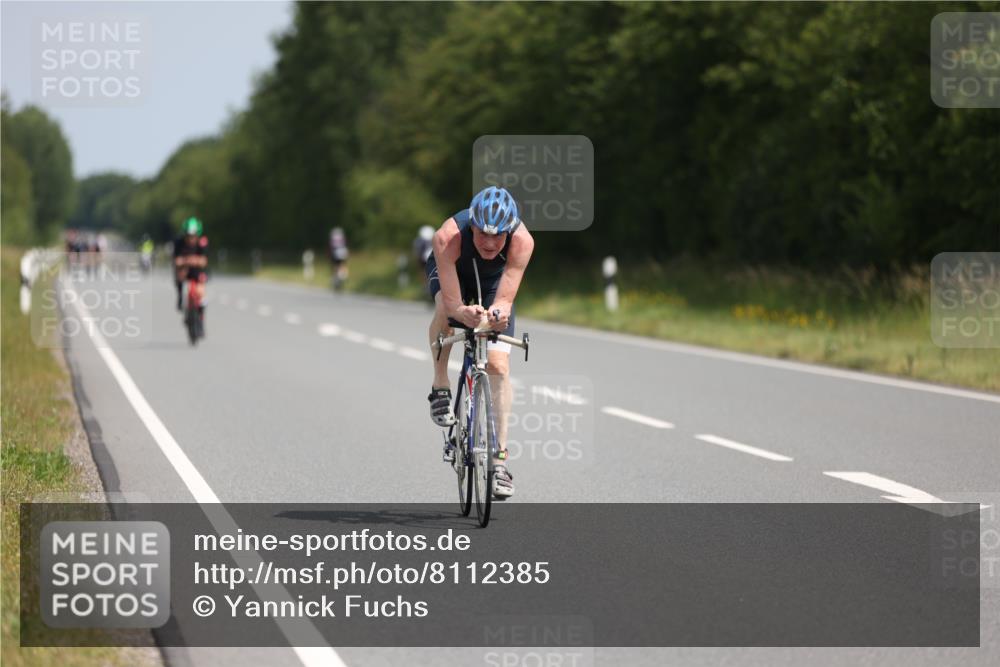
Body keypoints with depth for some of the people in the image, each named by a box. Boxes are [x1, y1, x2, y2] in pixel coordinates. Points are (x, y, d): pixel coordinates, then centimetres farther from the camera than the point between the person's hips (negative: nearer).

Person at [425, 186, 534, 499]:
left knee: (499, 365, -11)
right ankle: (440, 388, -16)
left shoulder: (522, 241, -38)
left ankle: (500, 458, -5)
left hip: (493, 281, 1)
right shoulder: (448, 237, -41)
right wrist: (464, 312, -65)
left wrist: (498, 311, -62)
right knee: (445, 308, -37)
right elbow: (452, 301, -43)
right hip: (450, 273, -1)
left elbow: (505, 297, -40)